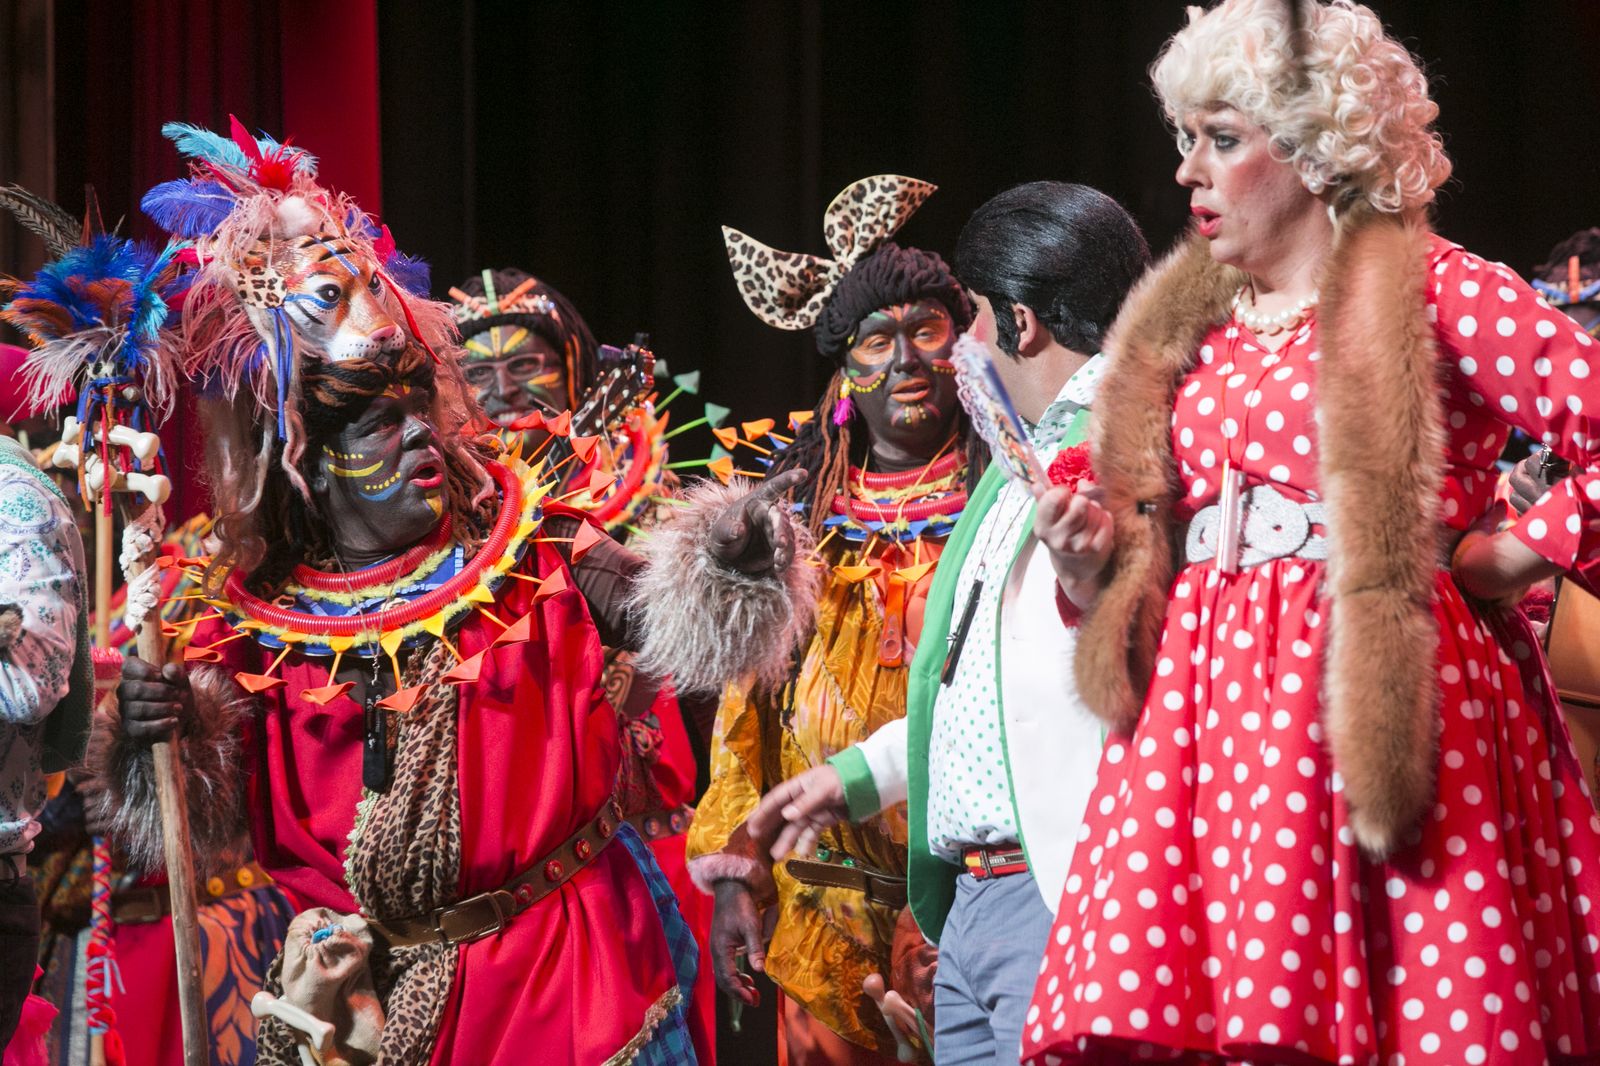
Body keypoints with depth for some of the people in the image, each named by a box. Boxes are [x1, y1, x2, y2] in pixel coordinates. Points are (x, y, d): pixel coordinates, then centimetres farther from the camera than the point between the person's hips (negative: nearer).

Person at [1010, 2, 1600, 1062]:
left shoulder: (1431, 293, -1)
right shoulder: (1181, 328, 19)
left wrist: (1510, 558, -7)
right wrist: (1090, 561, 3)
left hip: (1372, 710, -5)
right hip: (1201, 713, 6)